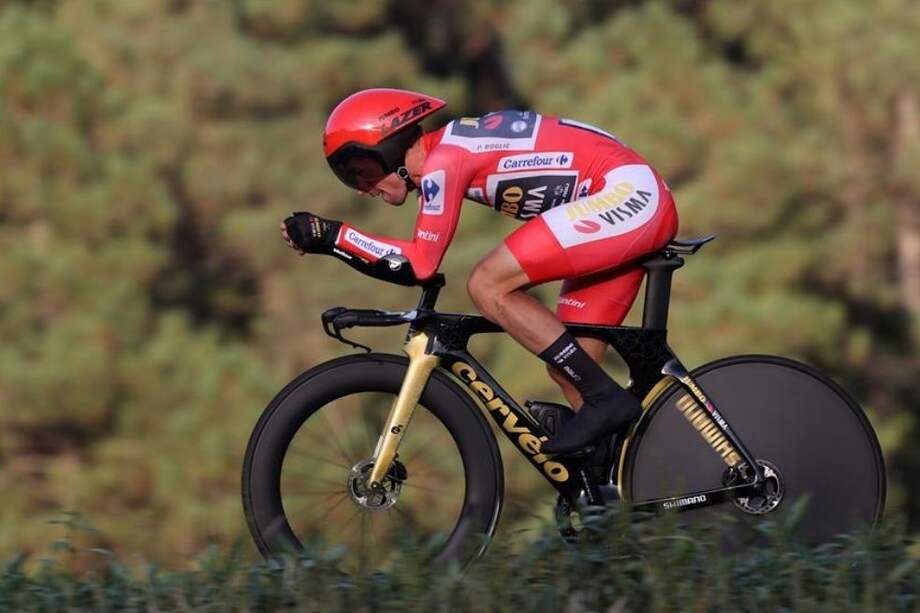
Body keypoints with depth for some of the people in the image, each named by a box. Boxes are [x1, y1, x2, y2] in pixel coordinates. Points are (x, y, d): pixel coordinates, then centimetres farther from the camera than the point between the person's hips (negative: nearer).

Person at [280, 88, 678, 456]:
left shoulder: (443, 159, -11)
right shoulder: (448, 157, 16)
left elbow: (419, 264, -13)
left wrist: (330, 236, -9)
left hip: (627, 194, -10)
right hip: (642, 207, 10)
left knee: (488, 286, -15)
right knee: (568, 370, 8)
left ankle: (606, 400, -15)